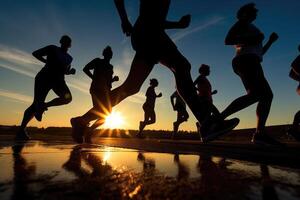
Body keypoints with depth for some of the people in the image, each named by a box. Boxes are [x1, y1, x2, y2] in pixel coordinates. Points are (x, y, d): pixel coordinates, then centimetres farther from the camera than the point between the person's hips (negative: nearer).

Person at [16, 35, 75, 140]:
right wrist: (47, 62, -6)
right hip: (44, 77, -4)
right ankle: (21, 130, -10)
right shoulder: (52, 49, 9)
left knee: (67, 98, -24)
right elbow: (35, 53, 8)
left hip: (58, 80, 5)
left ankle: (43, 106, -11)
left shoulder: (69, 58, 21)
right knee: (37, 103, -16)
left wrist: (71, 71, 8)